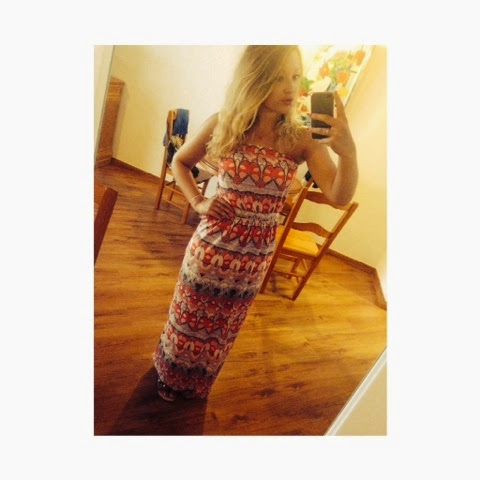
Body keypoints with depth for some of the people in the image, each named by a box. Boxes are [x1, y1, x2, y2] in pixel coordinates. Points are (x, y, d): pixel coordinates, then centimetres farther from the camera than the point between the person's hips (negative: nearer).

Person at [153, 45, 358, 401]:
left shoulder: (302, 140, -11)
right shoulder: (223, 125, -9)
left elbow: (340, 196, -19)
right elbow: (180, 162, 6)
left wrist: (348, 152, -36)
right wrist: (198, 202, -8)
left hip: (256, 255, 1)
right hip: (212, 245, 0)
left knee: (222, 329, 24)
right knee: (189, 319, 21)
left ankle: (195, 387, 57)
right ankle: (171, 377, 56)